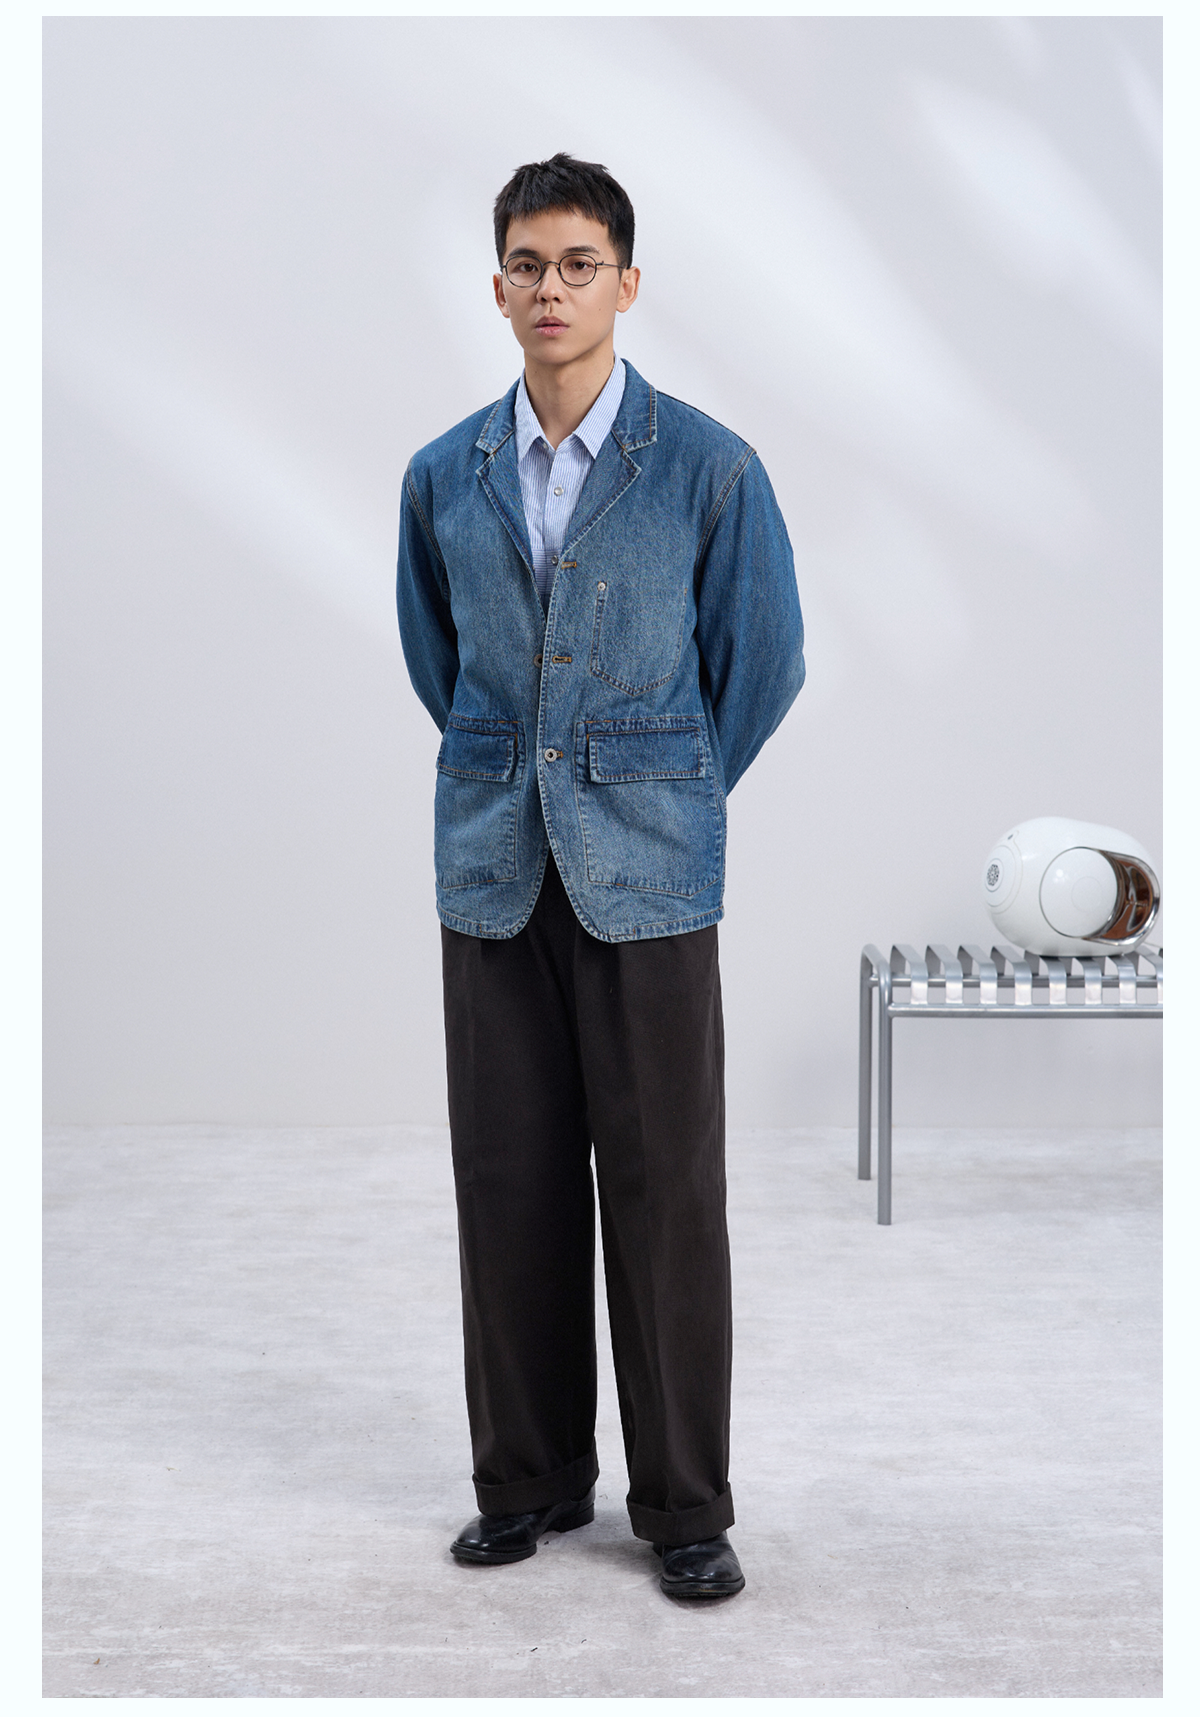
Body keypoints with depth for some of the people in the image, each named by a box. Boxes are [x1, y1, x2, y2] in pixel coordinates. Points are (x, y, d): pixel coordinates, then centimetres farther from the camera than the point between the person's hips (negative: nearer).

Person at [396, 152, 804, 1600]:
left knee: (664, 1190, 0)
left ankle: (684, 1505, 12)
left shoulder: (708, 468, -4)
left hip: (646, 877, -3)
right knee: (510, 1183, 8)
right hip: (492, 870, 3)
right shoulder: (443, 477, 6)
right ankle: (531, 1479, 22)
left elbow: (763, 659, 5)